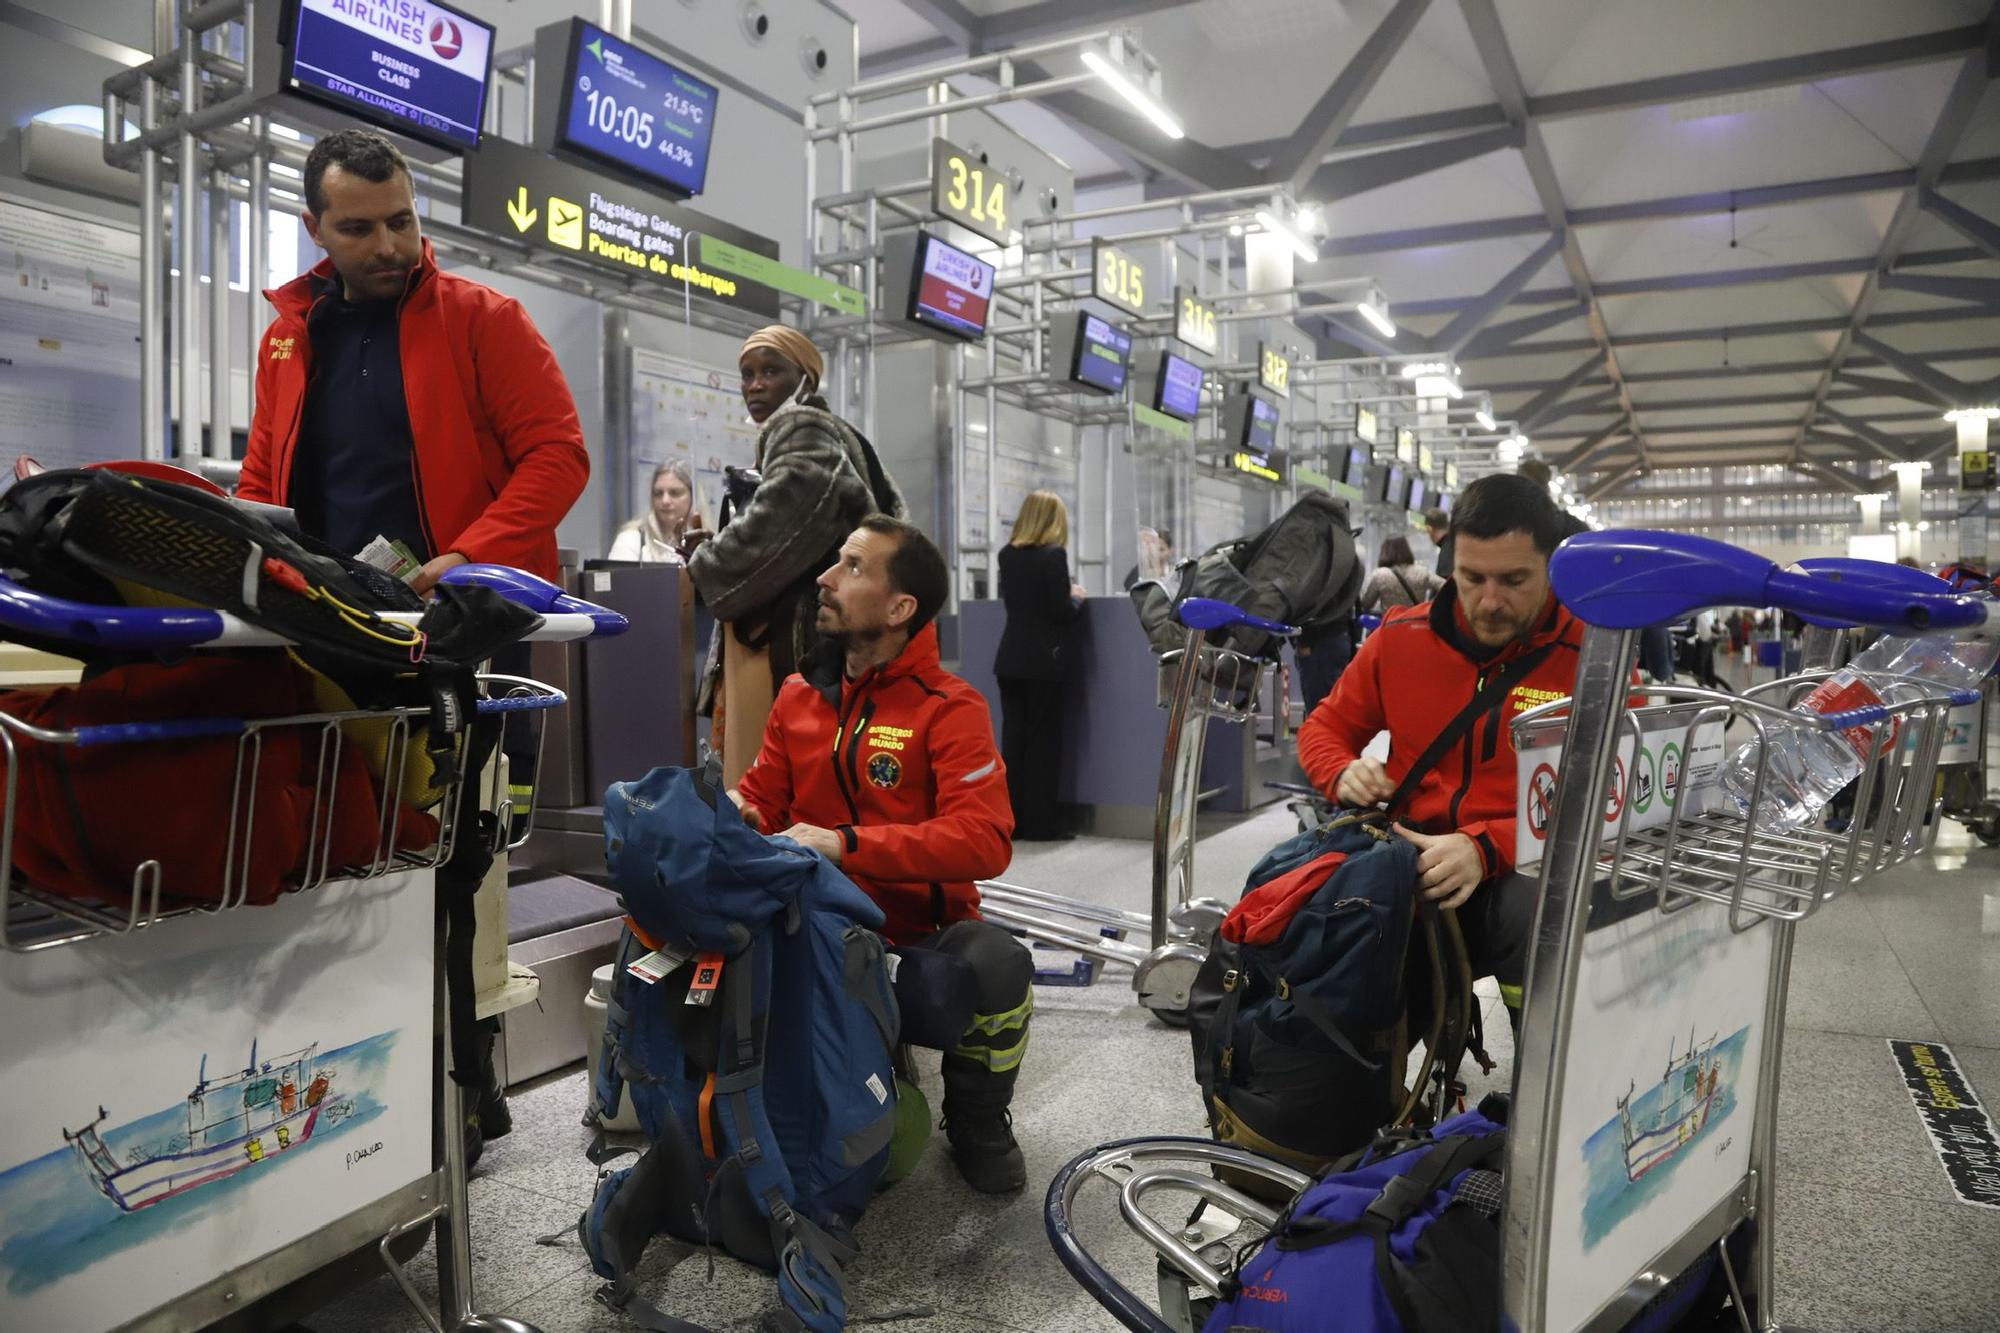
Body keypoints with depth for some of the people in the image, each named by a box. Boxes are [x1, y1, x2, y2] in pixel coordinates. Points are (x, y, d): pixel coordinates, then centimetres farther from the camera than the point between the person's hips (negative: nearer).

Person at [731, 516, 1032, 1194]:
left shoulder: (949, 707, -8)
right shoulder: (799, 695, 9)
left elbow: (985, 840, -21)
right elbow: (763, 797, 15)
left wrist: (845, 843, -29)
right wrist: (734, 810, -11)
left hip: (922, 931, -3)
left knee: (999, 963, -34)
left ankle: (977, 1120, 1)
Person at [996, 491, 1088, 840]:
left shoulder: (1007, 555, 7)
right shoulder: (1053, 555, -12)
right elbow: (1062, 611, -15)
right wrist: (1077, 596, 6)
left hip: (1010, 660, 6)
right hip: (1045, 661, -6)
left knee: (1013, 738, 7)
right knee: (1043, 740, 1)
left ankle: (1010, 820, 10)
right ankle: (1041, 823, 4)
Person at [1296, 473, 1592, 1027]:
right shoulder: (1401, 637, 5)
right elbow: (1325, 727, 17)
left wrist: (1486, 847, -26)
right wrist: (1345, 774, -8)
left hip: (1519, 872, -2)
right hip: (1406, 860, 3)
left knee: (1539, 914, -38)